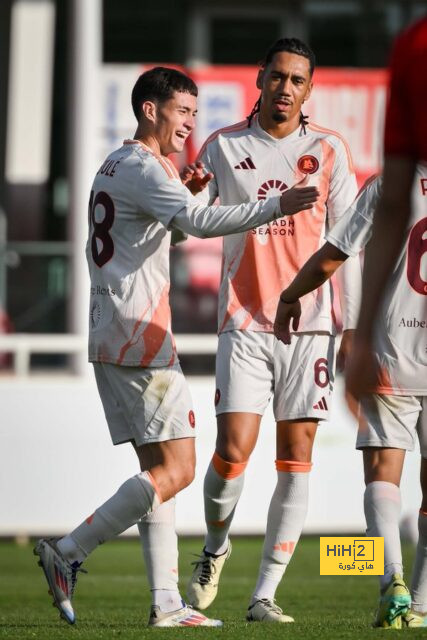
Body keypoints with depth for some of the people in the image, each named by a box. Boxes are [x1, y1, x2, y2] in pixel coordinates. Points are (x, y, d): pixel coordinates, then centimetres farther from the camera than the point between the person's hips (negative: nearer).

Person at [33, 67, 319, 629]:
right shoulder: (142, 169, -12)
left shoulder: (114, 167, 19)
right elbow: (202, 222, -27)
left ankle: (166, 602, 4)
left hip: (110, 339, 10)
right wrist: (276, 207, -34)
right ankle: (68, 554, -8)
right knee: (175, 470, -9)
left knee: (160, 468, 8)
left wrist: (179, 189, 18)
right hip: (140, 335, -10)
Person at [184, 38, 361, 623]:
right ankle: (215, 548, 18)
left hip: (309, 324, 1)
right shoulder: (224, 147, 5)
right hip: (244, 323, -1)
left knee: (297, 460, -2)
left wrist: (353, 326, 2)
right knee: (233, 453, -12)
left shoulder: (329, 151, 5)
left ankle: (265, 594, 4)